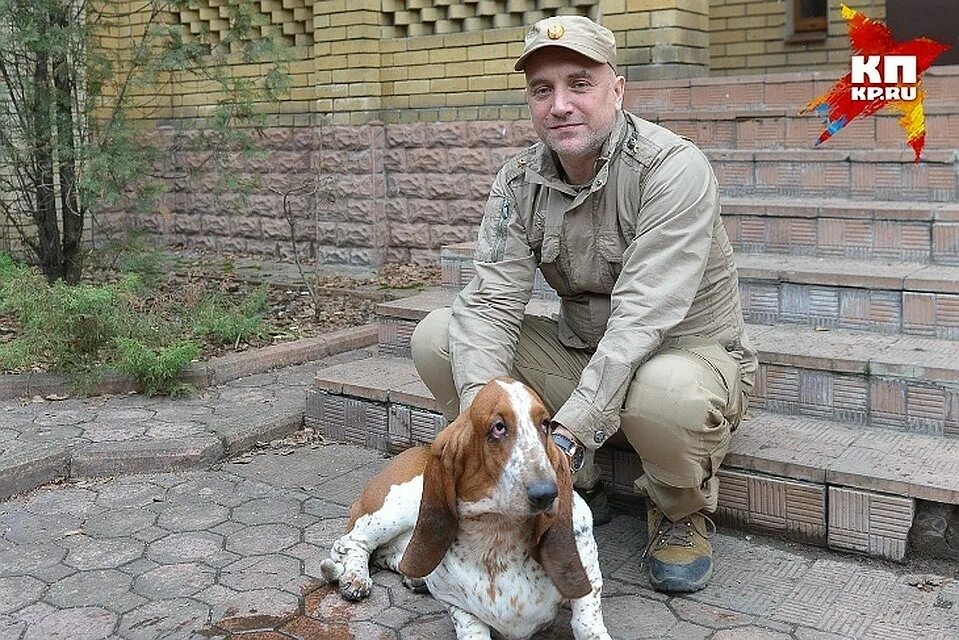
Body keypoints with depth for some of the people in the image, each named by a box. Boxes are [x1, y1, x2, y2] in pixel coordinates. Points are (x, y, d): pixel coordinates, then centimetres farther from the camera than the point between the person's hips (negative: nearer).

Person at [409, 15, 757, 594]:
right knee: (437, 337, -12)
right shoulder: (519, 183, -5)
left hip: (690, 352, -5)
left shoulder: (673, 168, -23)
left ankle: (682, 513, -2)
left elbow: (642, 317, -32)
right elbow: (491, 301, -15)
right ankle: (577, 488, 3)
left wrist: (569, 432, -39)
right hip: (581, 352, 5)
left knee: (666, 392, -42)